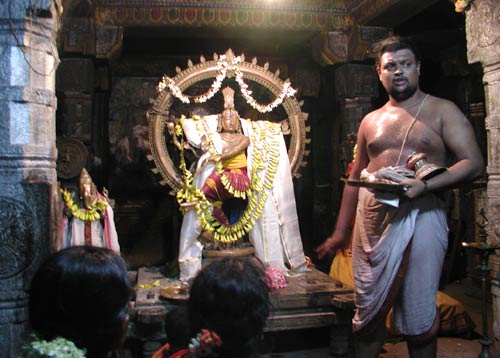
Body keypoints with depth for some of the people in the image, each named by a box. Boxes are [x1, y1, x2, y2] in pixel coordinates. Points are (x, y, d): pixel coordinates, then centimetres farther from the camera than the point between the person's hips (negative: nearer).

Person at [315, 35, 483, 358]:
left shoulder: (443, 111, 5)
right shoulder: (371, 121, 16)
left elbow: (473, 163, -4)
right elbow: (355, 178, 18)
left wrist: (425, 185, -21)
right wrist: (340, 232, 16)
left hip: (421, 217, -3)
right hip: (371, 220, 4)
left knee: (419, 316, 2)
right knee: (369, 310, 9)